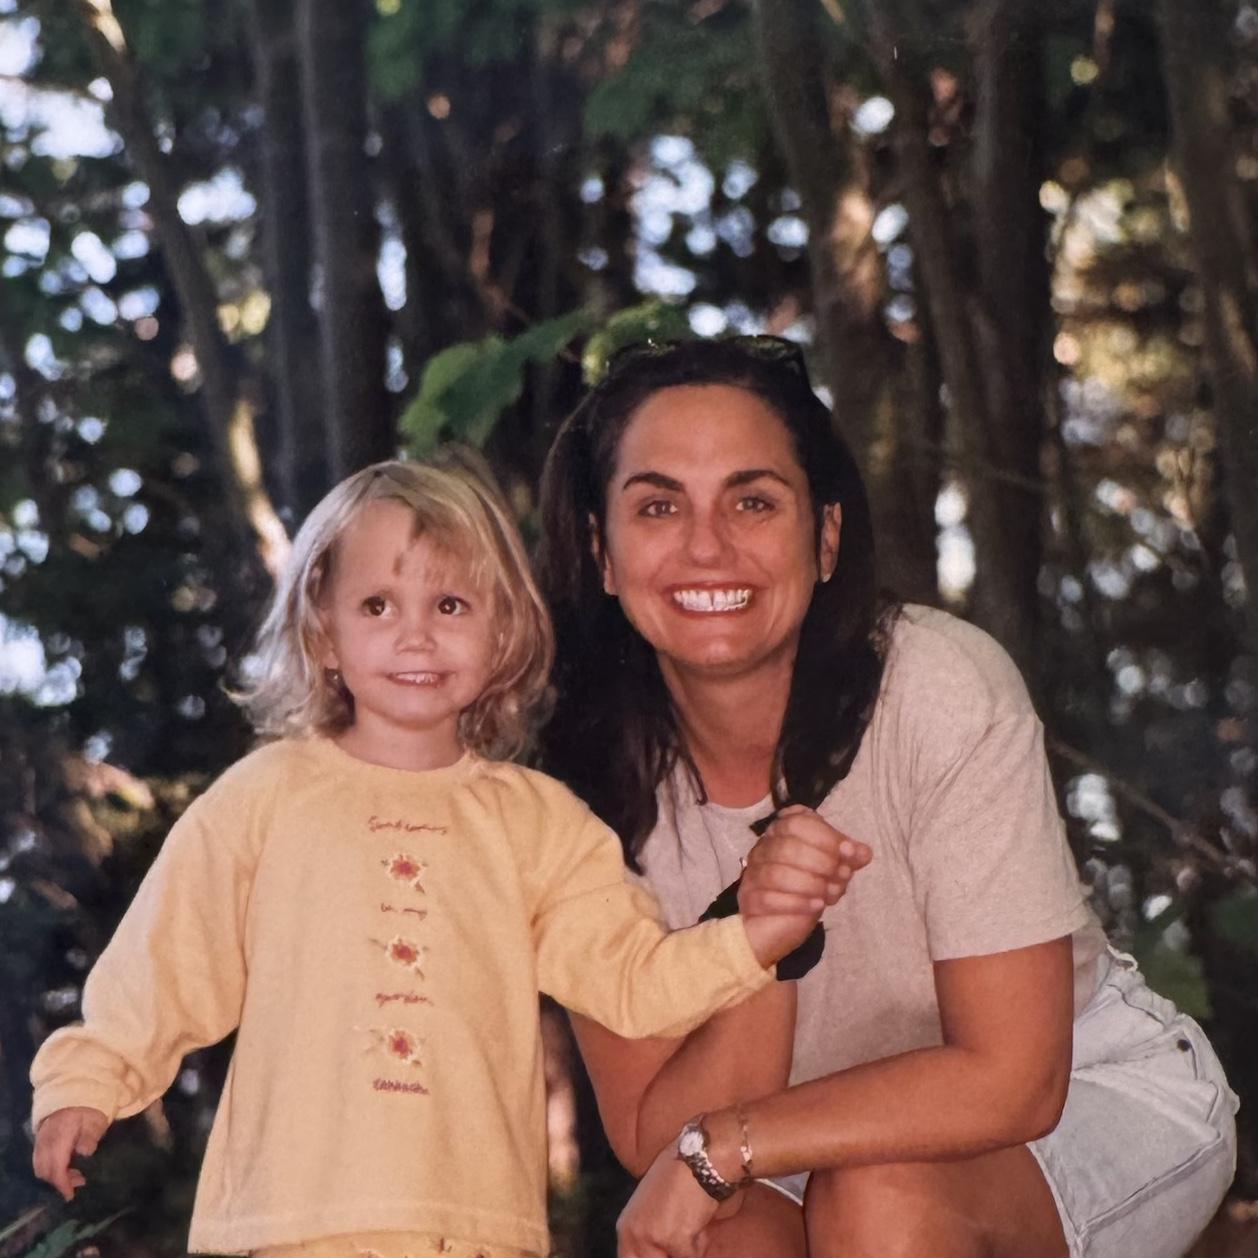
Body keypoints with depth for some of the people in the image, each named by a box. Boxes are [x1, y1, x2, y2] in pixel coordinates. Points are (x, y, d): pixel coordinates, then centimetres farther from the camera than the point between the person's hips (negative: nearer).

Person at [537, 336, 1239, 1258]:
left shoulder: (943, 690, -25)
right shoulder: (596, 770, -15)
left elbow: (1012, 1078, -24)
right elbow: (654, 1140, -17)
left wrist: (722, 1147, -26)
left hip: (1090, 1092, -2)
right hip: (826, 1140, 3)